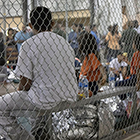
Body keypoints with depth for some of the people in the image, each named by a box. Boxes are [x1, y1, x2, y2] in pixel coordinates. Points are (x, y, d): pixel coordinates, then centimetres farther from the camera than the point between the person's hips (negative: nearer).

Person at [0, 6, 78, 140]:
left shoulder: (28, 45, -11)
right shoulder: (65, 43, 8)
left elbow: (25, 84, -13)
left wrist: (19, 93, 10)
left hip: (45, 101, -7)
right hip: (68, 100, 7)